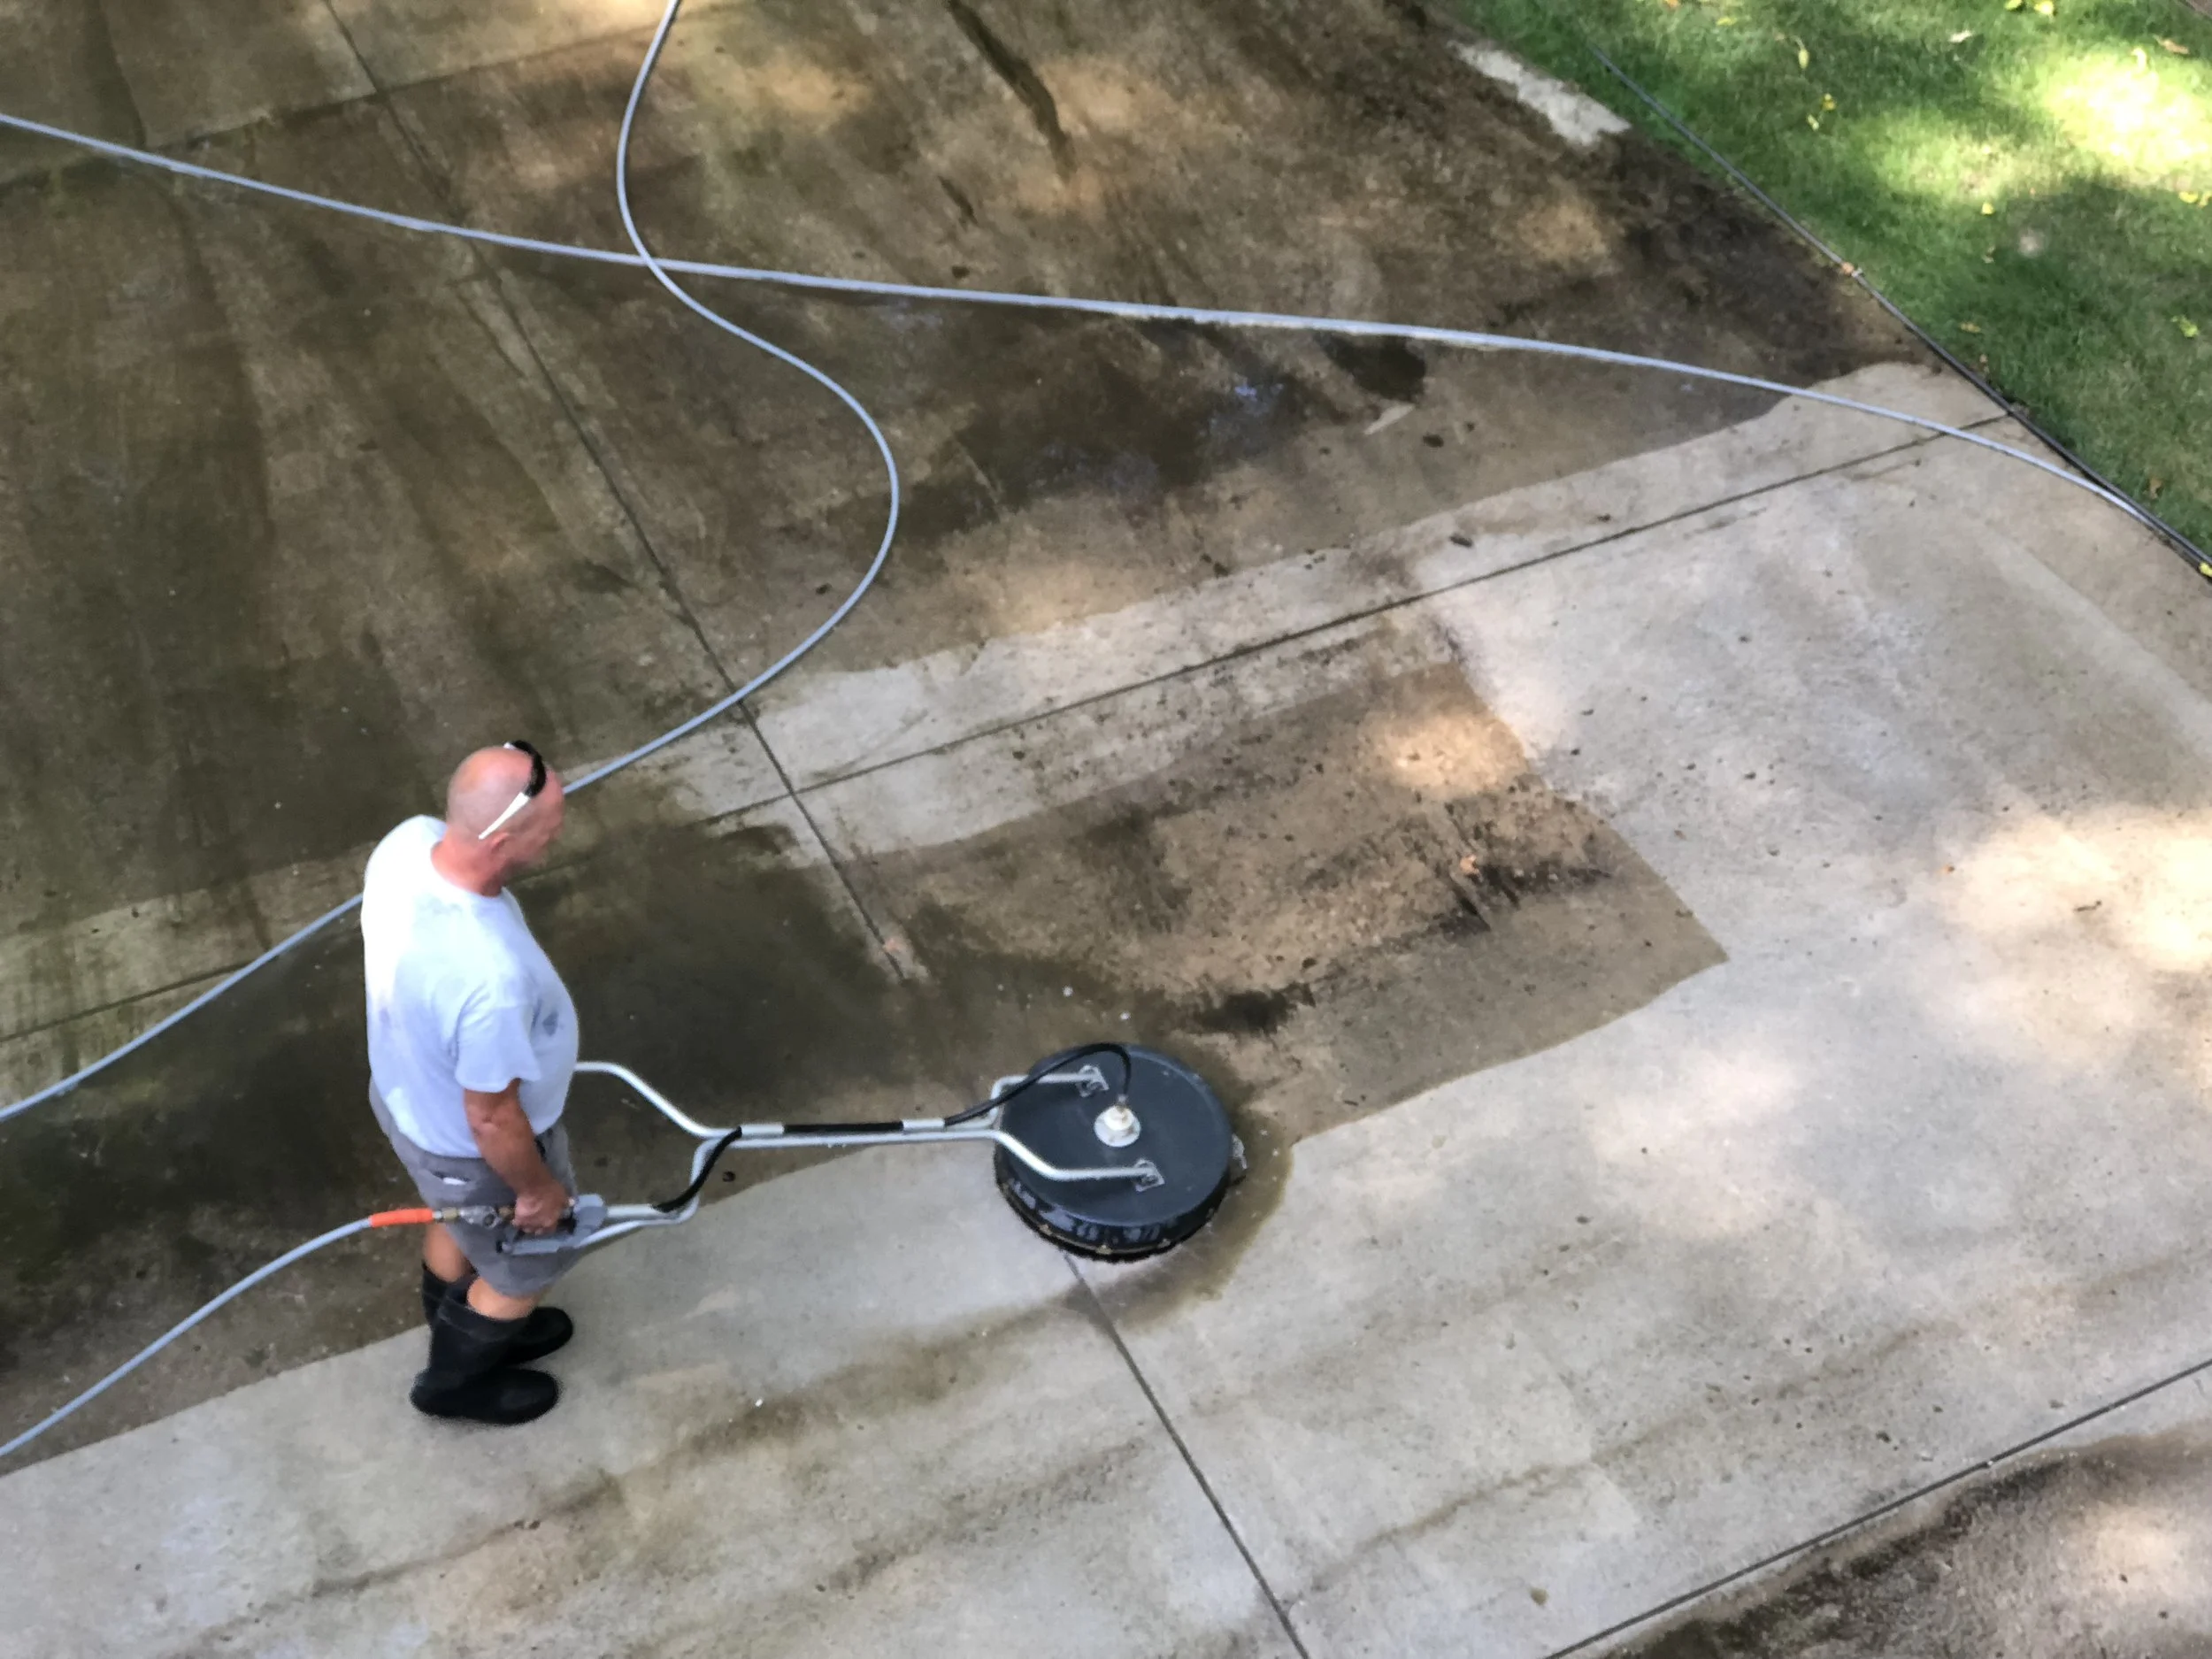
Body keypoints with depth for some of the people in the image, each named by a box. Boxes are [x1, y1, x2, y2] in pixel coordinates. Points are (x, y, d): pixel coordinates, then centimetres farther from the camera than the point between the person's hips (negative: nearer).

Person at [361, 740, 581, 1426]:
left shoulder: (409, 841, -24)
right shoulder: (492, 978, -48)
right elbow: (492, 1119, -30)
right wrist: (536, 1187, -10)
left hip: (408, 1092, 7)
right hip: (471, 1149, -7)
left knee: (460, 1227, 36)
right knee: (528, 1261, 26)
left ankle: (469, 1328, 65)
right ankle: (456, 1378, 52)